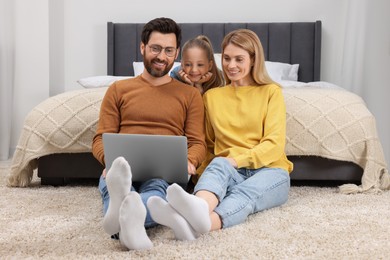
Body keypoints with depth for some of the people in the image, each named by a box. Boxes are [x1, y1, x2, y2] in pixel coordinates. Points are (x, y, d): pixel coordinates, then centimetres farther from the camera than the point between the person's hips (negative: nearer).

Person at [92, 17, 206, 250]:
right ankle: (127, 221, -72)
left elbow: (198, 143, 10)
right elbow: (100, 140, 12)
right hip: (121, 170, 1)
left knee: (157, 186, -40)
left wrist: (189, 162, -16)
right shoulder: (118, 90, 19)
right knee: (113, 181, -39)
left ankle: (125, 218, -72)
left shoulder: (190, 94, 18)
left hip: (166, 173, 0)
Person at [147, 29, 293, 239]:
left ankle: (199, 223, -69)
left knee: (244, 194, -37)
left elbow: (274, 144, -4)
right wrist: (207, 173, -2)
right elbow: (207, 144, 18)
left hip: (269, 169, -1)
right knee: (219, 164, -35)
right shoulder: (212, 96, 16)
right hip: (229, 172, 2)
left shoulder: (271, 92, 7)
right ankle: (198, 209, -69)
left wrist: (237, 160, -19)